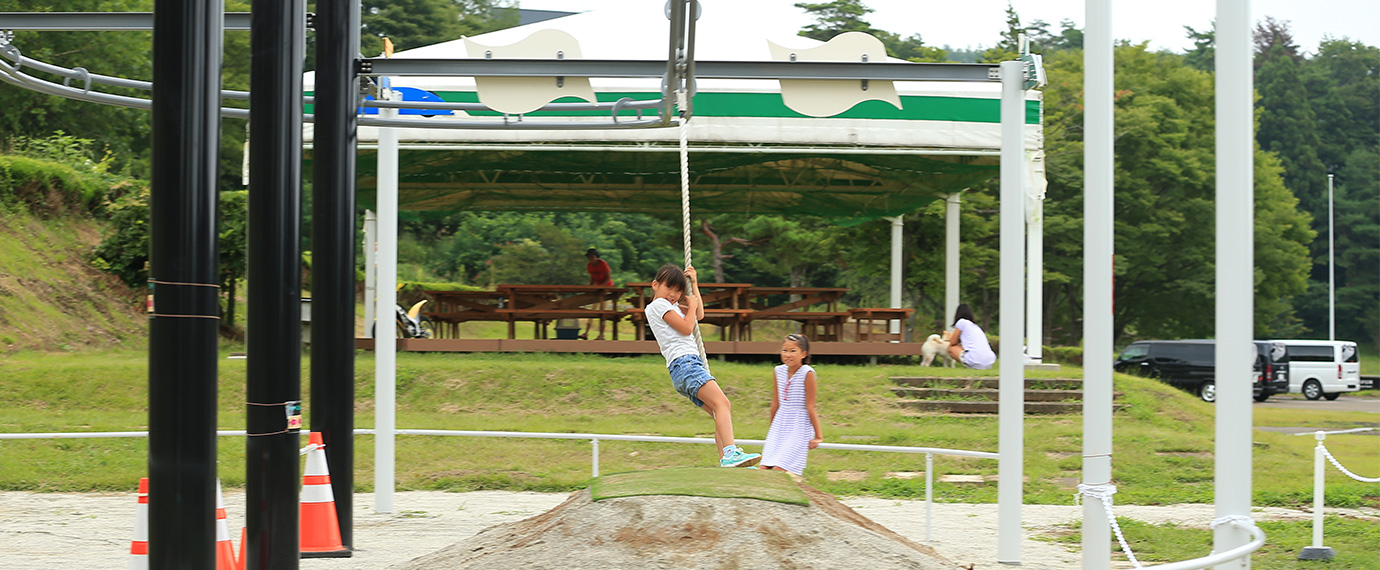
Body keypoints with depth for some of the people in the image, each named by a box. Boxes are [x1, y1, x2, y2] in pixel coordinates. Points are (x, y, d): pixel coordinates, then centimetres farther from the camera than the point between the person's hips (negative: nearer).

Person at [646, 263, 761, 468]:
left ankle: (726, 461, -5)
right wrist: (692, 305, 9)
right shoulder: (658, 305, -1)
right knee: (722, 403, -25)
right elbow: (686, 327, -7)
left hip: (691, 365, 11)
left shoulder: (671, 306, 27)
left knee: (722, 413, 3)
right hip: (684, 363, -11)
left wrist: (693, 284, 28)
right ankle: (730, 453, -41)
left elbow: (699, 315, 32)